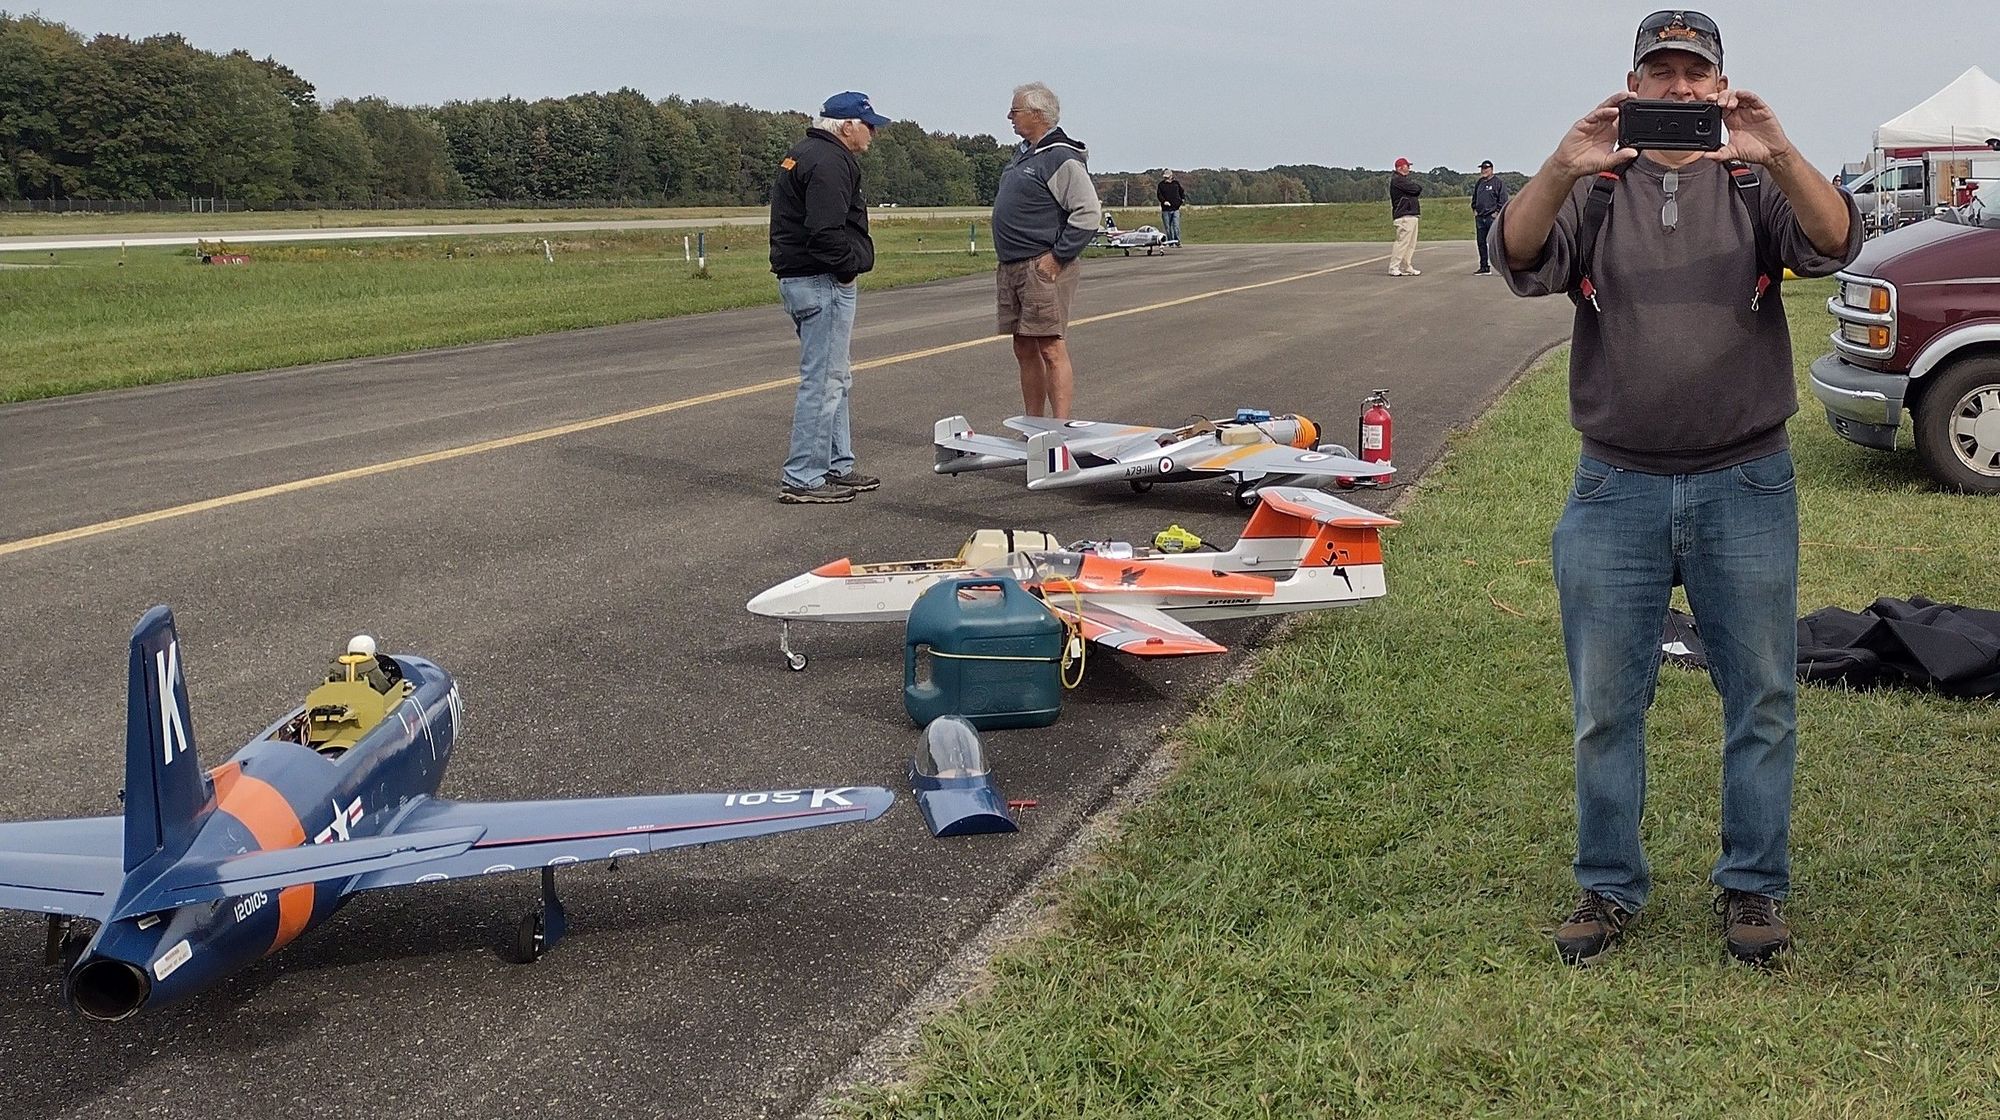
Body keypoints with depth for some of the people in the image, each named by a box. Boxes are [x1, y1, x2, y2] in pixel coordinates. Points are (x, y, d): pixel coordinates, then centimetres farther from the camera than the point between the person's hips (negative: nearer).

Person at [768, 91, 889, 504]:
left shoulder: (803, 154, 18)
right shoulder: (829, 163, -17)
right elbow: (825, 233, -26)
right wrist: (852, 262, -11)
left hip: (796, 277, 11)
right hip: (822, 283, -11)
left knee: (835, 380, 18)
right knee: (823, 381, -7)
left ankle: (837, 466, 26)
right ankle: (802, 479, -4)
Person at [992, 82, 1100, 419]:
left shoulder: (1061, 159, -13)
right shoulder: (1022, 153, 17)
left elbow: (1088, 213, -19)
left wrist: (1057, 257, -19)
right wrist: (1006, 260, 18)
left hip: (1043, 268, -10)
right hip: (1011, 269, 10)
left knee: (1051, 348, -10)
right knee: (1024, 349, 13)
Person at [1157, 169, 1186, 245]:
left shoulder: (1176, 183, 8)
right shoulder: (1161, 184, 3)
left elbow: (1182, 191, 19)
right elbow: (1159, 195, -4)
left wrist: (1183, 199, 2)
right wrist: (1164, 201, -21)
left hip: (1176, 208, 0)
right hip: (1166, 210, 0)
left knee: (1176, 226, -8)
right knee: (1168, 227, 3)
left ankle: (1177, 241, -2)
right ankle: (1170, 242, 10)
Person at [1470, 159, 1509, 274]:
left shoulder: (1498, 182, -2)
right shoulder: (1478, 183, 17)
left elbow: (1503, 200, -6)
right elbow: (1475, 198, 28)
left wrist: (1497, 213, -11)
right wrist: (1475, 209, 14)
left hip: (1493, 217, -7)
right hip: (1480, 217, 7)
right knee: (1481, 243, 7)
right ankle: (1484, 267, 13)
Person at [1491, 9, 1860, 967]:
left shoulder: (1756, 187, 5)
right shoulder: (1595, 193, 6)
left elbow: (1833, 244, -14)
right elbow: (1520, 260, -12)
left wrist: (1780, 158, -32)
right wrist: (1560, 172, -31)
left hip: (1745, 488, 0)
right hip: (1616, 490, 0)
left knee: (1762, 700, 7)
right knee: (1605, 705, 7)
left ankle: (1752, 886, 22)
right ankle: (1609, 887, 20)